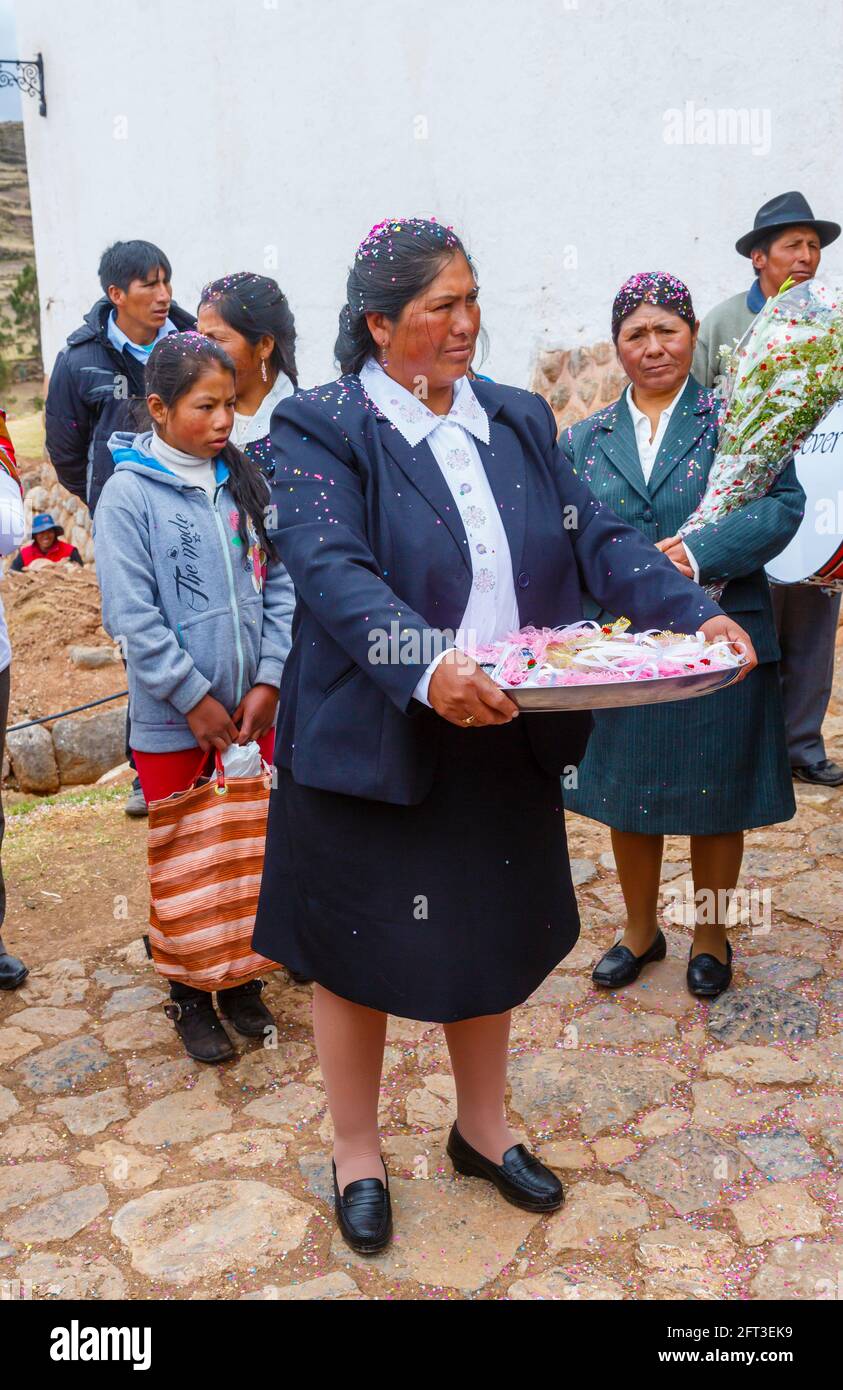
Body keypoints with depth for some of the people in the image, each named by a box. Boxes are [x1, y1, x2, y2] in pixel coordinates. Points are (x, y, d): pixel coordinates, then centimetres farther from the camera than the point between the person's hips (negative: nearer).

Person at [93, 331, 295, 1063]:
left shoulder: (245, 481, 2)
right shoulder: (130, 494, -10)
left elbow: (279, 585, 2)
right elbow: (133, 616, -13)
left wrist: (268, 680, -7)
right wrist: (197, 699, -13)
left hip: (253, 709, 4)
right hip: (173, 720, -4)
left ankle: (241, 979, 33)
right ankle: (189, 996, 28)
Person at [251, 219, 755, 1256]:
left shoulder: (519, 421, 8)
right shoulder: (320, 429, -9)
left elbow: (595, 537, 2)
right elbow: (331, 571, -24)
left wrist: (696, 613, -14)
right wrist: (427, 666, -41)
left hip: (503, 744, 5)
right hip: (372, 747, -5)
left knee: (491, 940, 19)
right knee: (357, 953, 11)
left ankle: (482, 1131, 43)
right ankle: (357, 1156, 35)